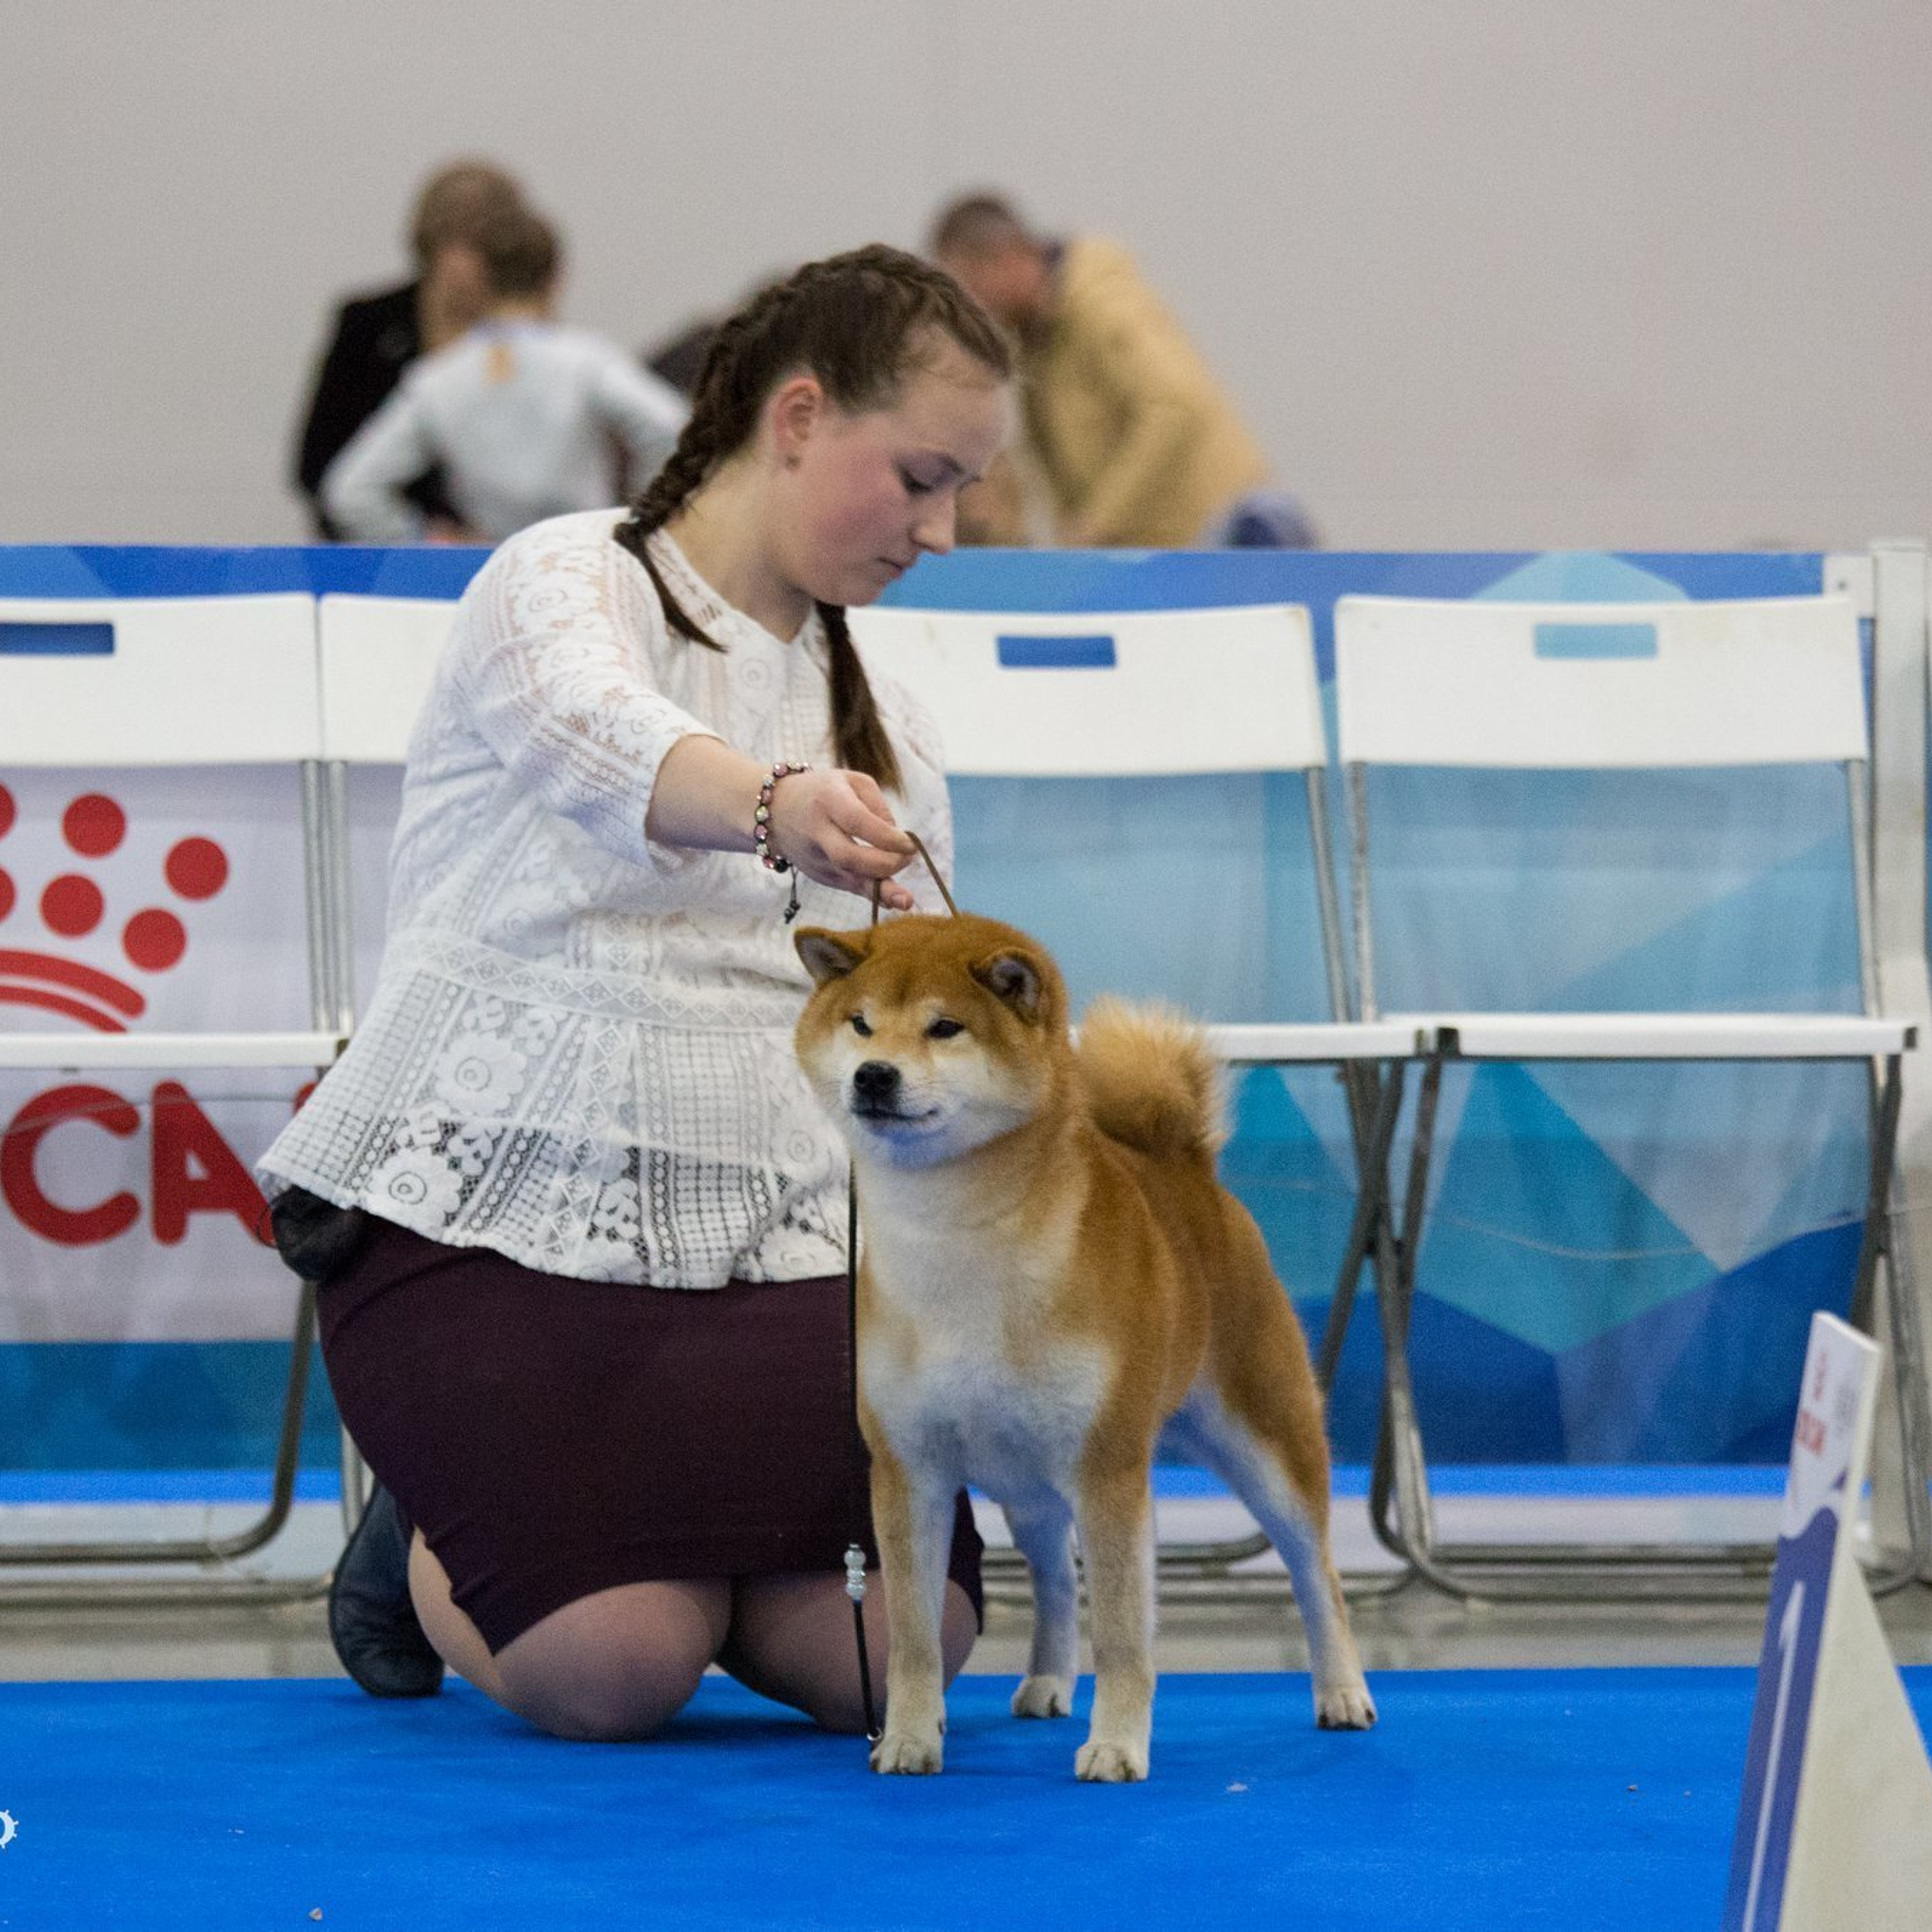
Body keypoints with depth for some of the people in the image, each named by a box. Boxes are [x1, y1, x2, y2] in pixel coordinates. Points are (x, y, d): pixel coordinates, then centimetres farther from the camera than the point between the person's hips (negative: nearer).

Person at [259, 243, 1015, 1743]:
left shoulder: (885, 731, 20)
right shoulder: (566, 585, -3)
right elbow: (608, 745, -29)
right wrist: (774, 809, -49)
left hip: (768, 1238, 6)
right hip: (496, 1209, -6)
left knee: (889, 1649, -18)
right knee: (615, 1669, -24)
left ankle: (633, 1525, 15)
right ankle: (439, 1543, 12)